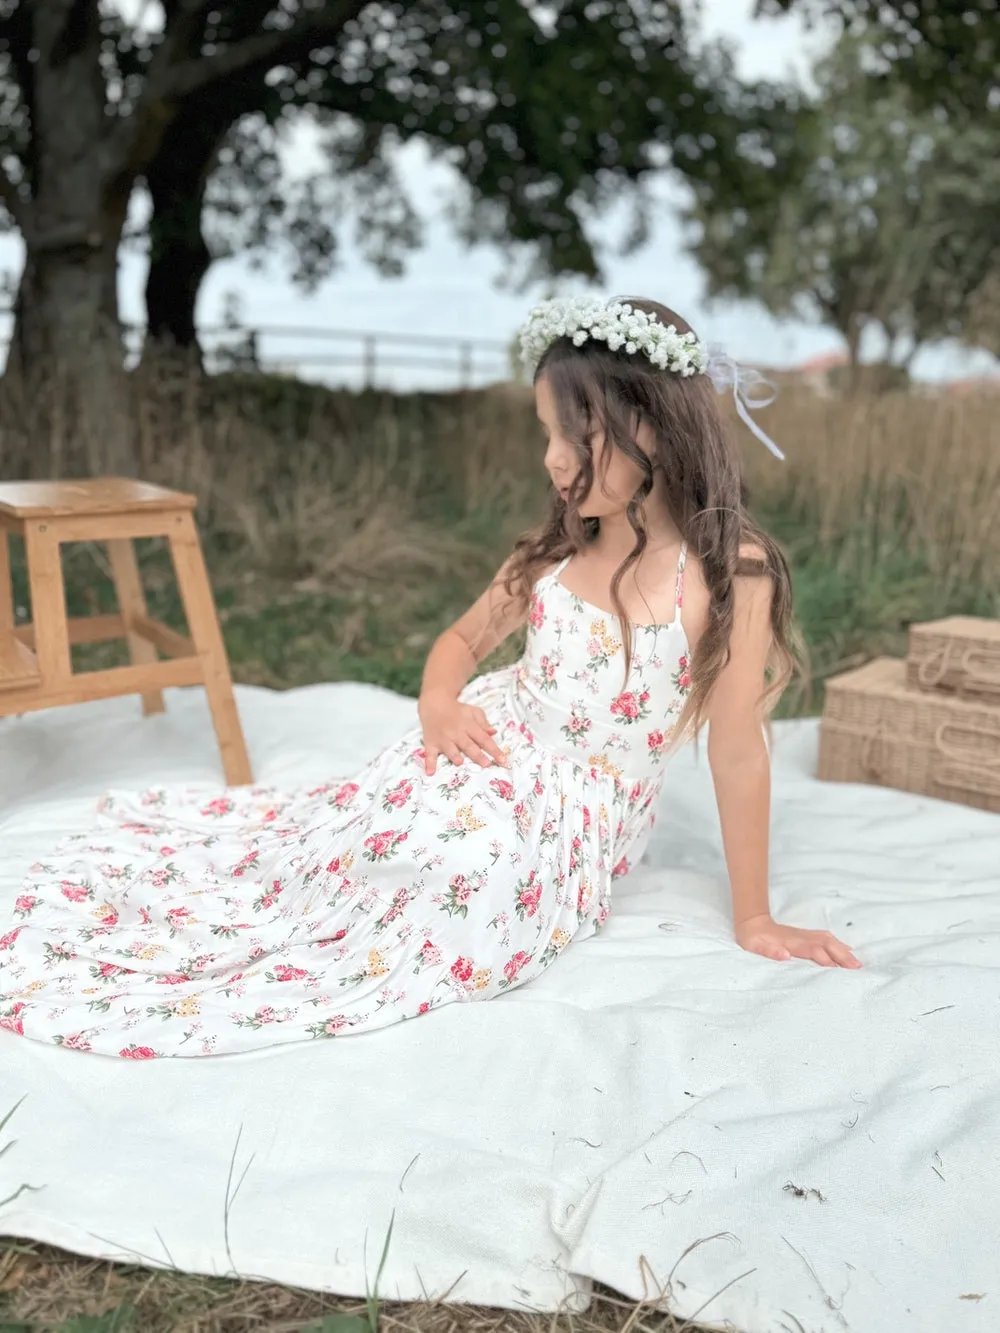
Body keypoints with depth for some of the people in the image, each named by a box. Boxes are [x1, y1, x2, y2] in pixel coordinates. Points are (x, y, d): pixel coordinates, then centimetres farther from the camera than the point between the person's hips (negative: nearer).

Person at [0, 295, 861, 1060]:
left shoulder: (730, 572, -16)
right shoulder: (555, 550, 1)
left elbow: (738, 750, -12)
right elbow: (465, 638, 14)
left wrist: (753, 918, -4)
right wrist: (439, 705, -9)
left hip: (568, 824, -4)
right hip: (474, 766, 5)